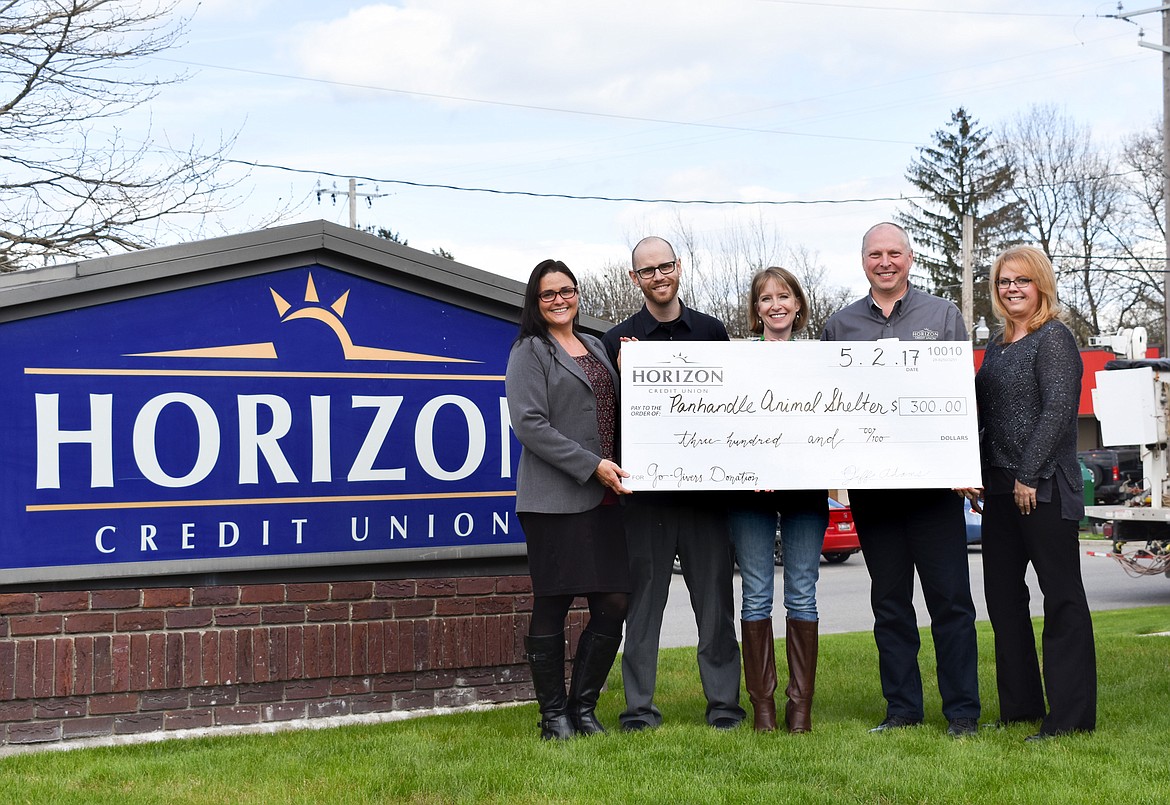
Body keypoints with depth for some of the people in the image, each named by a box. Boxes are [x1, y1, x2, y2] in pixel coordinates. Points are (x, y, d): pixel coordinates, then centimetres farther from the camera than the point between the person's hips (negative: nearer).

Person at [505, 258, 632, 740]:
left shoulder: (597, 347, 20)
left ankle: (584, 707, 17)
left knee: (614, 603, 3)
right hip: (555, 498, -6)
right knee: (551, 609, -1)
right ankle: (553, 715, 11)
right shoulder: (530, 351, 0)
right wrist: (591, 465, -15)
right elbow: (529, 424, -11)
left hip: (605, 497, 6)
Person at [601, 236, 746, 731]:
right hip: (645, 487, -1)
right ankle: (639, 705, 10)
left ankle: (723, 701, 12)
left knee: (714, 596, 5)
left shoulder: (712, 332, 10)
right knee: (644, 598, 3)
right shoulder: (618, 341, 5)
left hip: (705, 486, 1)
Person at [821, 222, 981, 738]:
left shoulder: (942, 315, 7)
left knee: (949, 597, -2)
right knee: (889, 602, 8)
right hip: (870, 483, 2)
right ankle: (902, 708, 16)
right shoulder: (840, 325, 12)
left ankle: (962, 711, 5)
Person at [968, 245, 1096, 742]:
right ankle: (1019, 706, 21)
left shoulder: (1054, 339, -8)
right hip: (1000, 488, 9)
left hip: (1044, 487, -9)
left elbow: (1058, 411, -16)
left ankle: (1070, 716, 0)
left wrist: (1029, 475, -19)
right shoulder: (997, 347, 16)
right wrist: (978, 477, 11)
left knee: (1062, 597, -3)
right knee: (1002, 594, 11)